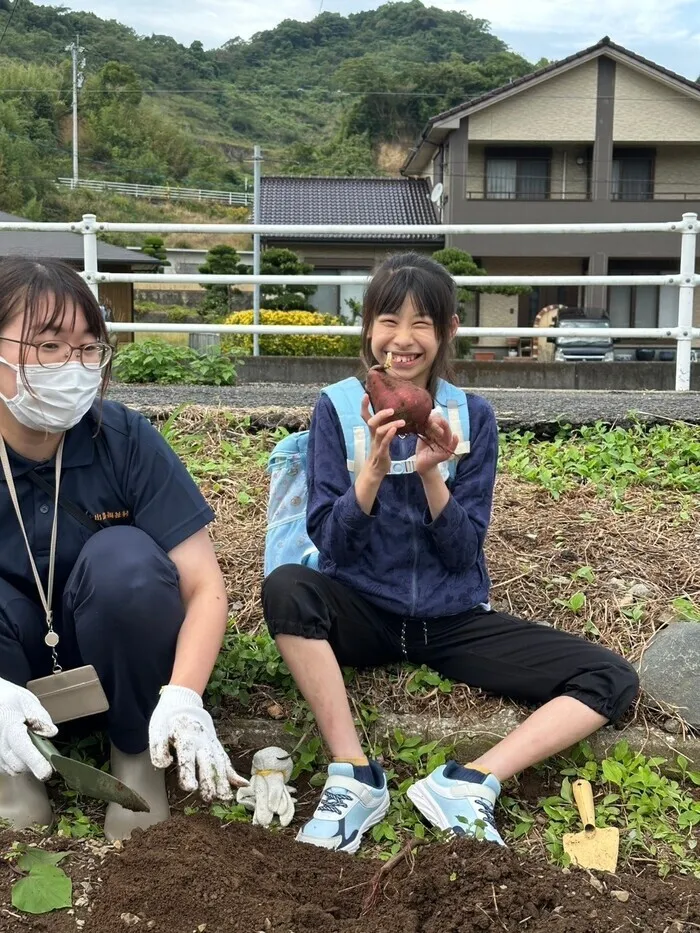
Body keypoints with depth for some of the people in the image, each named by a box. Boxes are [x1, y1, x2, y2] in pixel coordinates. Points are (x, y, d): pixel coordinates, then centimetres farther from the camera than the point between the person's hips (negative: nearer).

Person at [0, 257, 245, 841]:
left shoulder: (126, 440, -19)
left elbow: (205, 585, -21)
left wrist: (183, 697, -38)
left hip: (116, 658, 0)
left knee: (125, 558, -30)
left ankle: (137, 756, -9)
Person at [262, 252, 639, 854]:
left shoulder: (473, 416, -2)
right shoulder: (336, 408, -4)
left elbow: (463, 553, -6)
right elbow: (330, 541, -10)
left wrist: (430, 470, -21)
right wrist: (376, 465, -24)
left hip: (452, 618, 2)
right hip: (363, 611, -1)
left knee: (614, 680, -14)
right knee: (285, 587, -35)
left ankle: (470, 784, -22)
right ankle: (354, 775, -24)